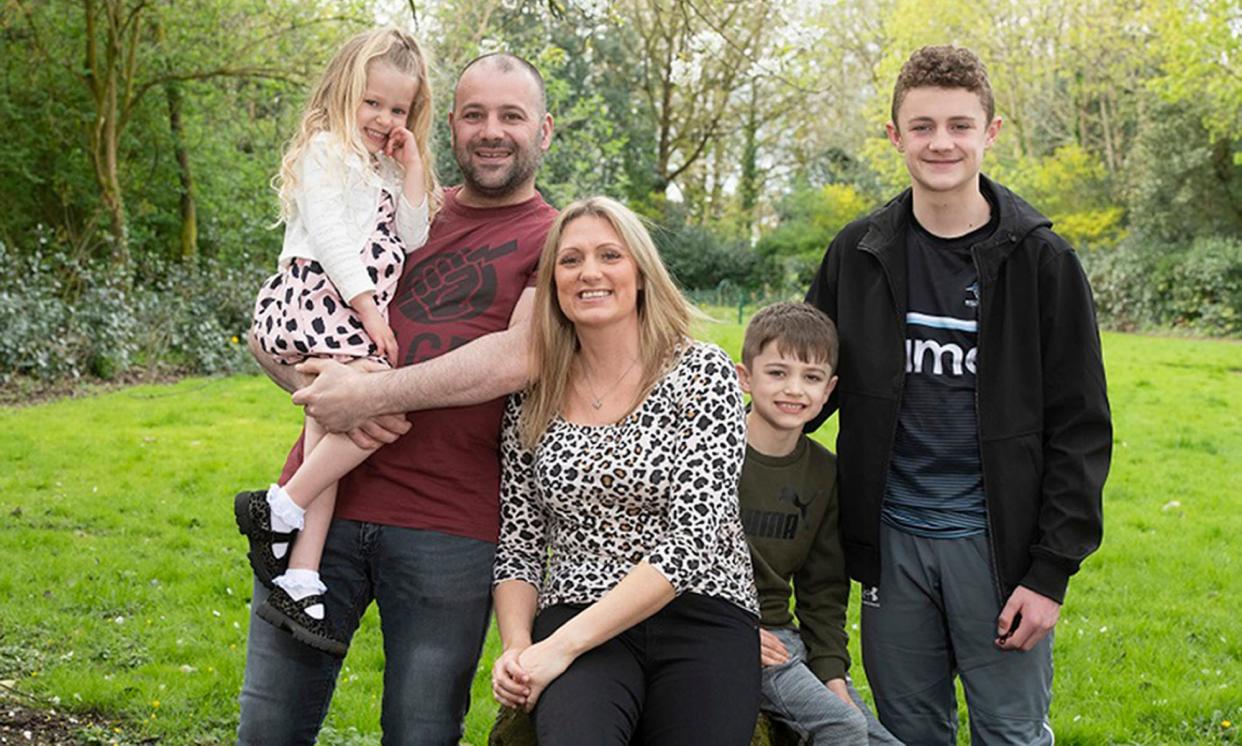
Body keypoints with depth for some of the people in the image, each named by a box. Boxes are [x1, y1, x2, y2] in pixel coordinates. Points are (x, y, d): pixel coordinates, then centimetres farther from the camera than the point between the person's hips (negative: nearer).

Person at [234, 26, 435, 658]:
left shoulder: (387, 173, 29)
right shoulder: (326, 152, 2)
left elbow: (411, 240, 17)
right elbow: (328, 234, -10)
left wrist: (412, 170, 12)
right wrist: (367, 305, -16)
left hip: (349, 317, 8)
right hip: (314, 303, -8)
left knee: (331, 429, -4)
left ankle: (299, 581, -9)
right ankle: (280, 508, -15)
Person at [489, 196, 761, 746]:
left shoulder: (703, 372, -2)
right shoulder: (533, 400, 9)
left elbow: (696, 538, -11)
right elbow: (518, 544, 14)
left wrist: (562, 645, -15)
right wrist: (517, 647, -6)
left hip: (701, 622, 1)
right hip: (574, 620, 0)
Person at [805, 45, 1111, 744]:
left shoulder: (1041, 261, -5)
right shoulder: (858, 254, 3)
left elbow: (1081, 430, -4)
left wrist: (1052, 571, -9)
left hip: (999, 543, -2)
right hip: (891, 540, 3)